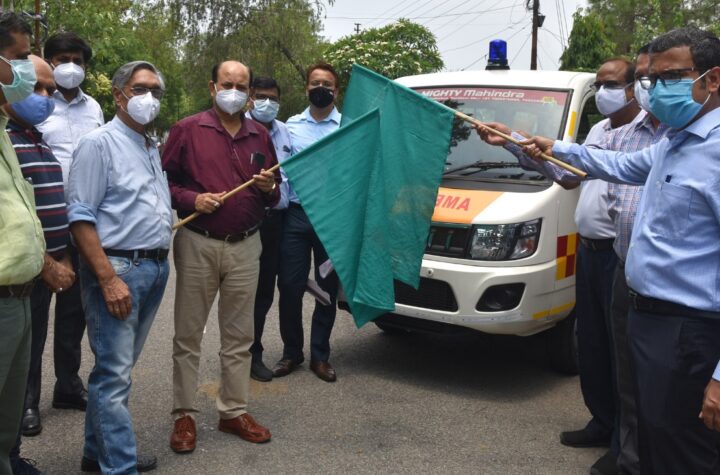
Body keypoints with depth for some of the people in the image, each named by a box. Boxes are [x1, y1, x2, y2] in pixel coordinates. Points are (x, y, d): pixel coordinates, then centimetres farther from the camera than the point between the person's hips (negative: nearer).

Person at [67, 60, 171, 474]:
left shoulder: (152, 148, 17)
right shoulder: (100, 144, -7)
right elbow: (81, 217, -13)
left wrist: (162, 262, 13)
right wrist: (109, 279, -20)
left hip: (156, 268, 8)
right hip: (118, 268, -8)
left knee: (119, 368, 15)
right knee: (114, 373, -5)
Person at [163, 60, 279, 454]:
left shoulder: (260, 136, 13)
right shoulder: (187, 130, 0)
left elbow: (275, 195, 19)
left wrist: (269, 188, -3)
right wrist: (191, 199, -16)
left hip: (245, 246, 3)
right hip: (197, 244, -3)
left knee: (239, 336, 8)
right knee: (188, 334, 4)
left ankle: (234, 411, 19)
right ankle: (184, 415, 15)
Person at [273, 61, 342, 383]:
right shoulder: (291, 125, 11)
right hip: (296, 215, 1)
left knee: (328, 289, 7)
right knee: (290, 286, 2)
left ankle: (320, 356, 19)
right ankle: (291, 352, 19)